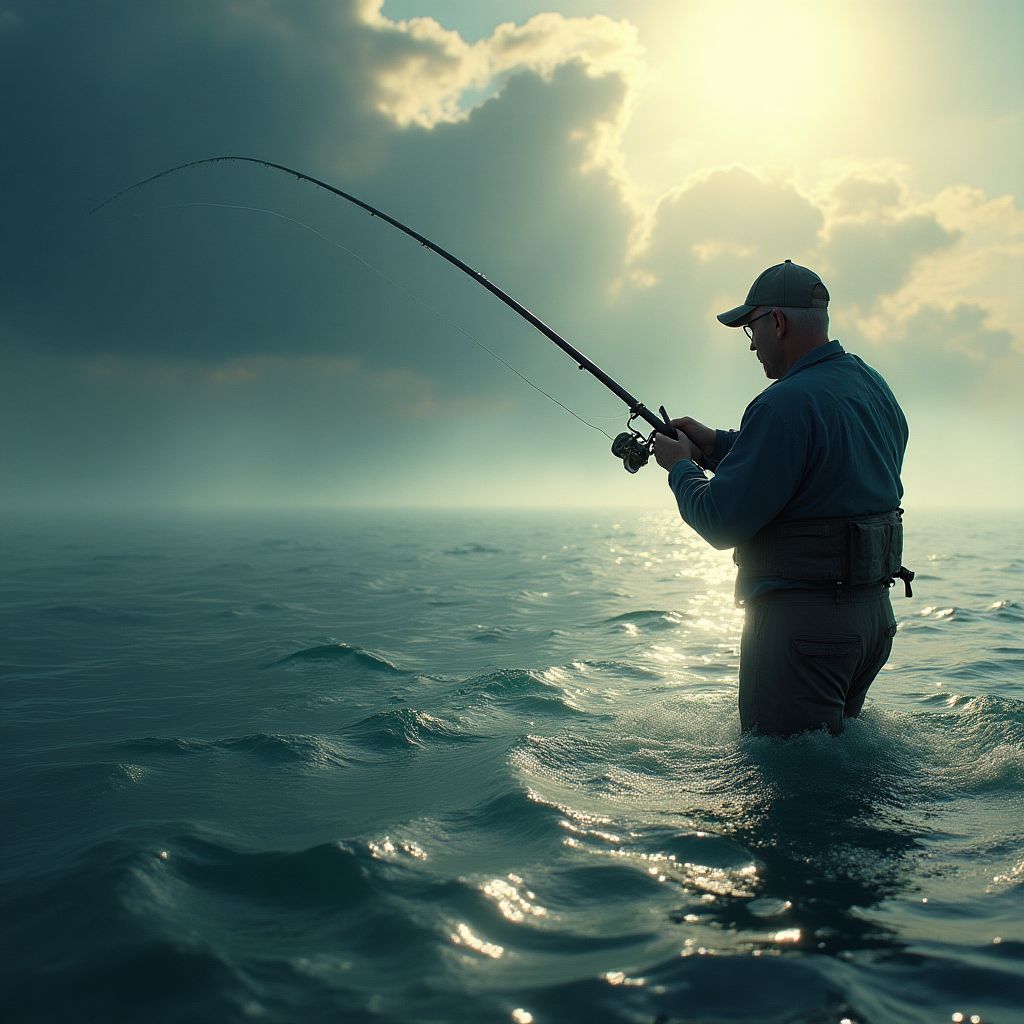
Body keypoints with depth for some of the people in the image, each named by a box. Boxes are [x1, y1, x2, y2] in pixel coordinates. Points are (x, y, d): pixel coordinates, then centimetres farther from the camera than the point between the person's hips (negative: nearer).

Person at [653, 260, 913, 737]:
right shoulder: (873, 386, 9)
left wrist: (681, 467, -1)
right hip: (874, 609, 10)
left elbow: (721, 523, -19)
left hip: (801, 615, -10)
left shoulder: (787, 402, -21)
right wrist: (715, 444, 16)